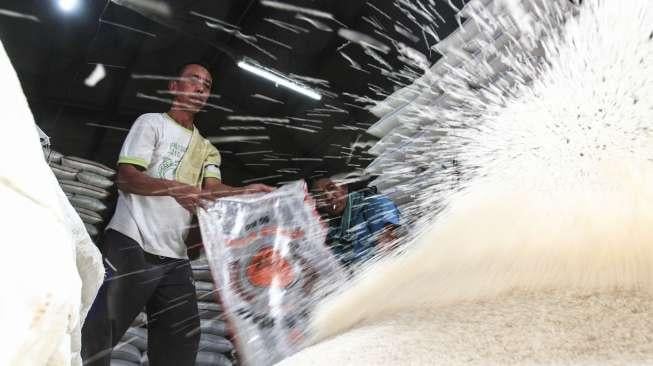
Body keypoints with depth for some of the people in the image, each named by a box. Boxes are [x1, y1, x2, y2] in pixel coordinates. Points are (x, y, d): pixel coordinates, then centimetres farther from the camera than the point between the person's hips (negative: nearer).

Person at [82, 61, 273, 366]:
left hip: (175, 258, 6)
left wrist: (246, 192, -18)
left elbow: (212, 188, 4)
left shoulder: (207, 149, 22)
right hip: (131, 244, -6)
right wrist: (174, 188, -25)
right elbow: (125, 177, -7)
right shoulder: (152, 123, 6)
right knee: (98, 338, -5)